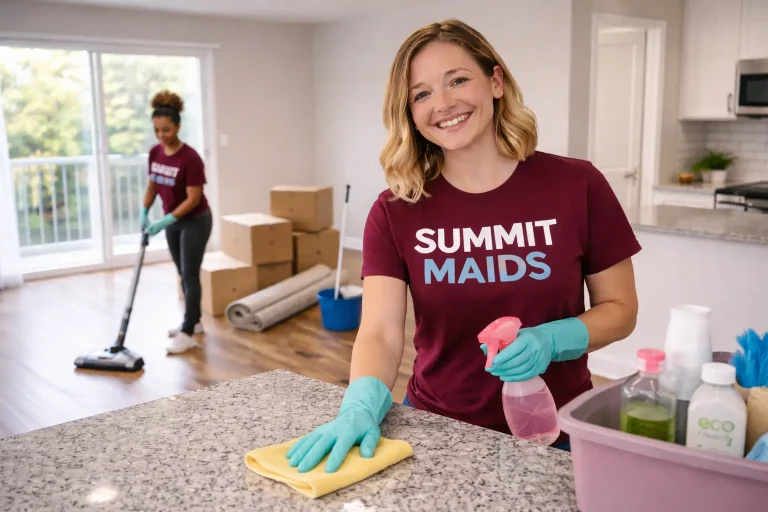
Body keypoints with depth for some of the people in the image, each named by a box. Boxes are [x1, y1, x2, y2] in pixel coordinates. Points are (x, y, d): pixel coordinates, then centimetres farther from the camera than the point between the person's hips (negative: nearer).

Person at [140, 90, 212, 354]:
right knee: (183, 273, 15)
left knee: (190, 275, -7)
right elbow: (152, 185, 10)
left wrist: (165, 221, -26)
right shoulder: (155, 152, -3)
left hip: (195, 221, -7)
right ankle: (194, 321, 28)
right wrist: (144, 212, -3)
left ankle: (188, 334, -3)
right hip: (173, 221, 8)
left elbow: (193, 199, -24)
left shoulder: (190, 158, -26)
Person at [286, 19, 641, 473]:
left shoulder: (577, 186, -10)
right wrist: (361, 407, -34)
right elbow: (381, 333, -15)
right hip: (438, 432, 2)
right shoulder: (395, 211, -8)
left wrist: (550, 341, -22)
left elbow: (620, 309, -3)